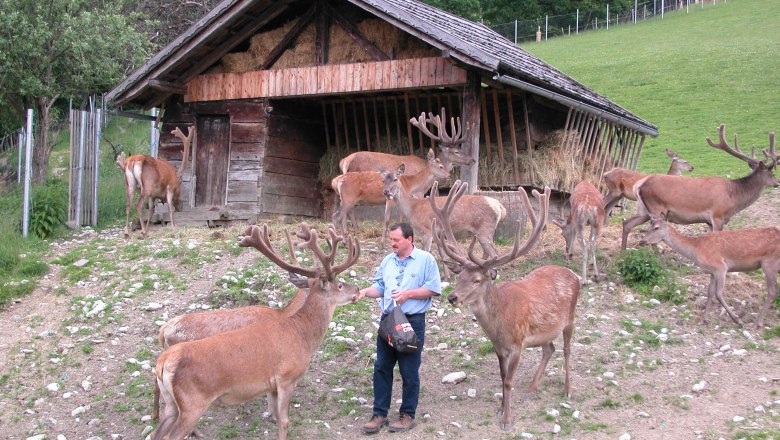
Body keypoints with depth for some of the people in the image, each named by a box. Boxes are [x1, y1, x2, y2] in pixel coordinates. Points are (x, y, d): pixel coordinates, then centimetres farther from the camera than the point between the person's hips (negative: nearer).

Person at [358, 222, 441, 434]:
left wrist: (408, 293, -16)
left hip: (412, 322, -5)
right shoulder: (388, 261, 10)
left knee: (409, 371, 3)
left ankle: (407, 415, 17)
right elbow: (380, 287, 10)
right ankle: (380, 414, 16)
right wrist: (365, 292, -9)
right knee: (381, 368, 6)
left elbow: (434, 288, -10)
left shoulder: (425, 259, -6)